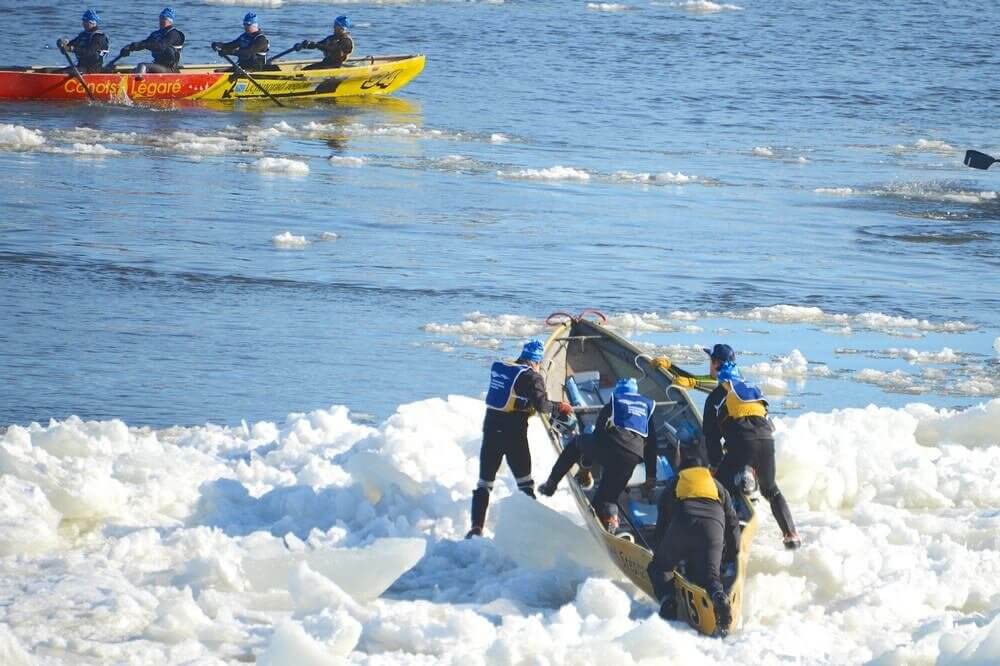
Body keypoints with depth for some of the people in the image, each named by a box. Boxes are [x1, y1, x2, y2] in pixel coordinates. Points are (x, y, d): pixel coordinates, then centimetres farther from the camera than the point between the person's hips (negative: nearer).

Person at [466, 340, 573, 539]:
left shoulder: (498, 367, 7)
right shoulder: (531, 376, -10)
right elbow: (541, 405, -18)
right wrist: (560, 408, -1)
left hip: (491, 428, 4)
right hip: (514, 433, -4)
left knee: (485, 481, 8)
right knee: (524, 481, 10)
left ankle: (476, 528, -1)